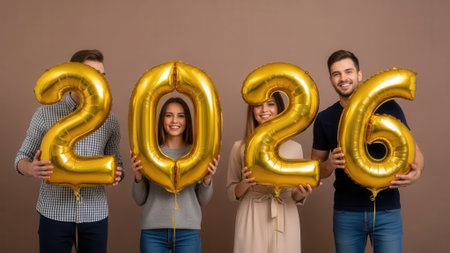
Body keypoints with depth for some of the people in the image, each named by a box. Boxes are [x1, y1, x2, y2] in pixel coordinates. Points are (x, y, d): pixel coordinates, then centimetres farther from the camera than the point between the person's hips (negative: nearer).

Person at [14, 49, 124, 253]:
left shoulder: (110, 121, 5)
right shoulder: (45, 114, 0)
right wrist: (31, 169, -18)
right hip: (54, 212, -1)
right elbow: (22, 157, 6)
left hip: (95, 214, 2)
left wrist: (116, 175, -10)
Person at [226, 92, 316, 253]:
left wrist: (301, 194, -12)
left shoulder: (294, 147, 3)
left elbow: (296, 197, 10)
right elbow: (231, 193, 5)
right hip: (252, 221, -1)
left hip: (284, 222, 1)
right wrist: (244, 184, -15)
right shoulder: (240, 148, 1)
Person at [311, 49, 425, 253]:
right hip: (346, 212, 1)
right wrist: (330, 163, -14)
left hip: (387, 210, -1)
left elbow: (413, 148, 5)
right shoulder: (325, 119, 4)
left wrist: (416, 172, -17)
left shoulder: (388, 107, -1)